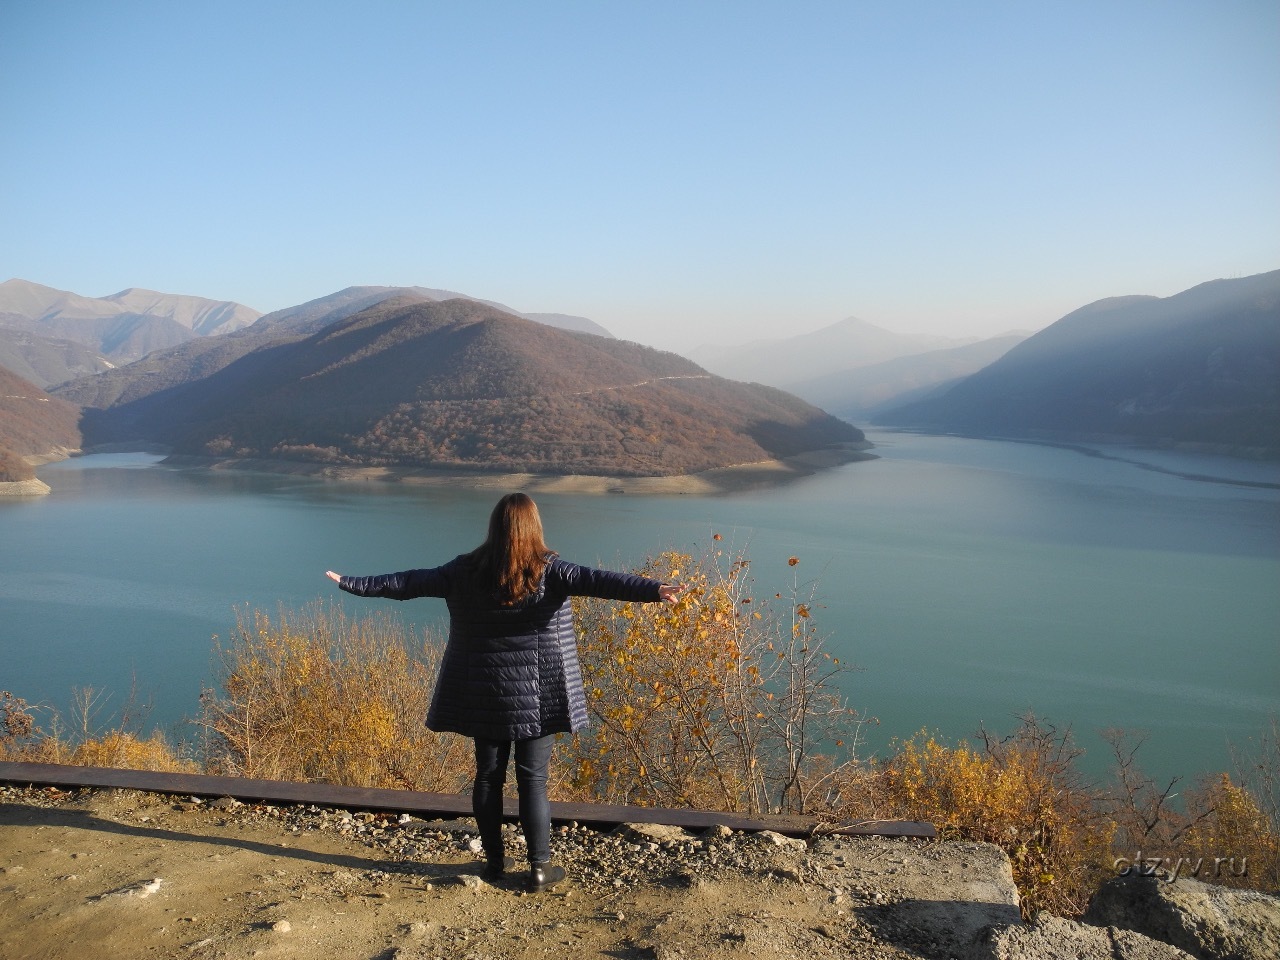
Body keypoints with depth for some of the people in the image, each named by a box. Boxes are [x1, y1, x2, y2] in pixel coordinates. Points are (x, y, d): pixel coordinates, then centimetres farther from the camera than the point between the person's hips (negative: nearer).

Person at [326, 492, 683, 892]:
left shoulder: (466, 571, -2)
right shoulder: (548, 570, -12)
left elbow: (408, 582, 4)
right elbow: (596, 580, -25)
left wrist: (352, 584, 14)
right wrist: (653, 590, -35)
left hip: (483, 694, 3)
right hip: (535, 696, -3)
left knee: (488, 776, 13)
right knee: (533, 780, 3)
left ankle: (495, 861, 24)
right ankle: (540, 868, 10)